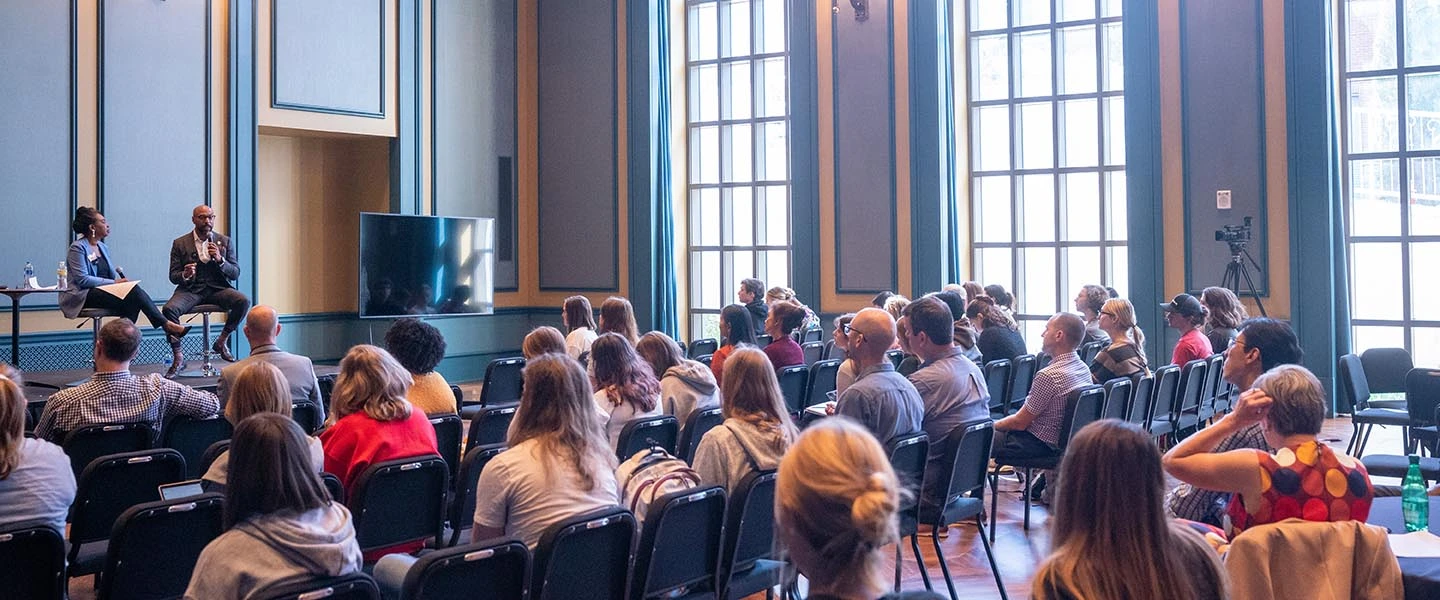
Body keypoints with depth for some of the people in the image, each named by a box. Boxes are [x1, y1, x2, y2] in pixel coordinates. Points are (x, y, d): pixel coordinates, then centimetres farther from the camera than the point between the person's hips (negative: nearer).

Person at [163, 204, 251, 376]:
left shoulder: (225, 241, 9)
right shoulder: (180, 244, 6)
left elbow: (235, 274, 4)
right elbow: (173, 276, 4)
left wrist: (220, 260, -15)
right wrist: (185, 275, -20)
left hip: (217, 288, 1)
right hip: (190, 290, -1)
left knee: (243, 301, -28)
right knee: (168, 308, -31)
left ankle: (222, 342, -7)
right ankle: (178, 356, -15)